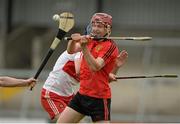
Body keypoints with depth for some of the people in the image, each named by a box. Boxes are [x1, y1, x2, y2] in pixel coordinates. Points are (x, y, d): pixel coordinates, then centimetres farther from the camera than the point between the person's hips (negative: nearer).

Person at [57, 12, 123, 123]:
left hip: (99, 98, -7)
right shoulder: (90, 40, 8)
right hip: (82, 93, 7)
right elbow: (71, 50, -2)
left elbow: (95, 67, -24)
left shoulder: (110, 46, -13)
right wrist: (73, 40, -23)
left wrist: (84, 47, -33)